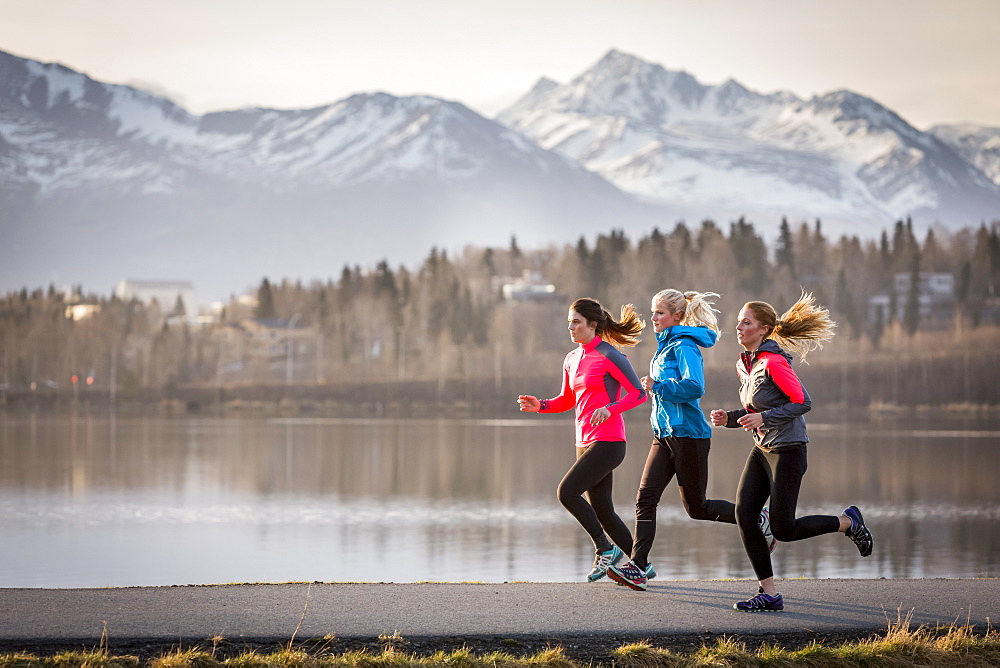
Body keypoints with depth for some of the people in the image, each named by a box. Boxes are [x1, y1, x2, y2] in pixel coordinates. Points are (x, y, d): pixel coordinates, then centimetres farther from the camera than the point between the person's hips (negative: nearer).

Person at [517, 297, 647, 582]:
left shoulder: (609, 356, -10)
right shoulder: (571, 360, 14)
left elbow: (639, 393, -12)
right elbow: (567, 400, 24)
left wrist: (610, 409, -26)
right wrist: (540, 405, 6)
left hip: (608, 442, -8)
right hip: (585, 442, 8)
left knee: (567, 492, -18)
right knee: (602, 510, 8)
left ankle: (605, 549, -4)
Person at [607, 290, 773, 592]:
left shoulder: (684, 346, -14)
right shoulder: (666, 344, 15)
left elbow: (694, 387, -27)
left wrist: (657, 385, -20)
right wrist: (654, 387, 12)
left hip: (687, 434, -9)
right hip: (664, 435, 9)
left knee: (697, 507, 1)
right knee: (645, 498, -5)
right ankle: (638, 567, -10)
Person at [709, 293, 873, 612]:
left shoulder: (773, 362, -16)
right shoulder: (745, 364, 11)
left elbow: (803, 402, -18)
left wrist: (763, 418, -23)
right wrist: (729, 418, 3)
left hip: (787, 450, -9)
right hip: (762, 450, 9)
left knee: (783, 529, -7)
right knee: (744, 516, -5)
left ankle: (848, 522, 17)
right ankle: (769, 594, 2)